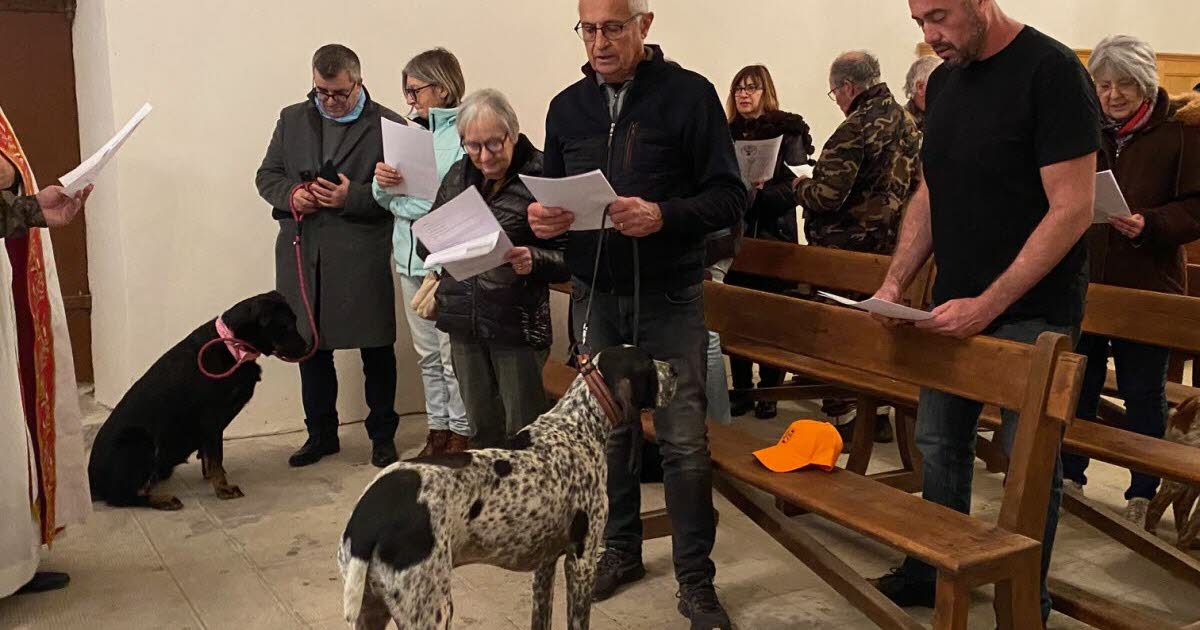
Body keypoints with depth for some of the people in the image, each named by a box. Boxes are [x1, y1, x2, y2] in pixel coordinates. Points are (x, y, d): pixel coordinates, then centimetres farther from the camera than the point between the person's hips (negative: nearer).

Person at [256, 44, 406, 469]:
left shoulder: (388, 125, -1)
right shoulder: (292, 119, 13)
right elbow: (267, 176, 15)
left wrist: (353, 197, -19)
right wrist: (290, 195, -6)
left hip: (362, 258, -4)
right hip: (303, 255, 4)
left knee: (376, 349, 4)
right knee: (310, 347, 12)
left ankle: (382, 435, 21)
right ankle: (321, 434, 27)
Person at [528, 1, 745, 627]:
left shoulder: (688, 94, -6)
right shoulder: (566, 107, 8)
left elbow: (728, 196, -9)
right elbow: (553, 196, 14)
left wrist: (663, 216, -26)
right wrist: (541, 218, -10)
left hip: (669, 296, -4)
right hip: (595, 294, 4)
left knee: (684, 441, -1)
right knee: (608, 430, 14)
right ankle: (620, 551, 32)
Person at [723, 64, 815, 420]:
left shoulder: (788, 131, 0)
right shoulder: (727, 133, 12)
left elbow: (795, 187, -7)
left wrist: (761, 191, -22)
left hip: (773, 234, -3)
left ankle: (769, 391, 12)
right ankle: (741, 389, 14)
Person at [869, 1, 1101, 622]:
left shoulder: (1052, 71, -14)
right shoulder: (943, 81, 8)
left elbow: (1072, 209, -18)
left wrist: (988, 304, -21)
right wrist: (894, 283, 2)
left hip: (1030, 310, -6)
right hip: (955, 305, 7)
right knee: (939, 442, 13)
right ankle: (933, 570, 32)